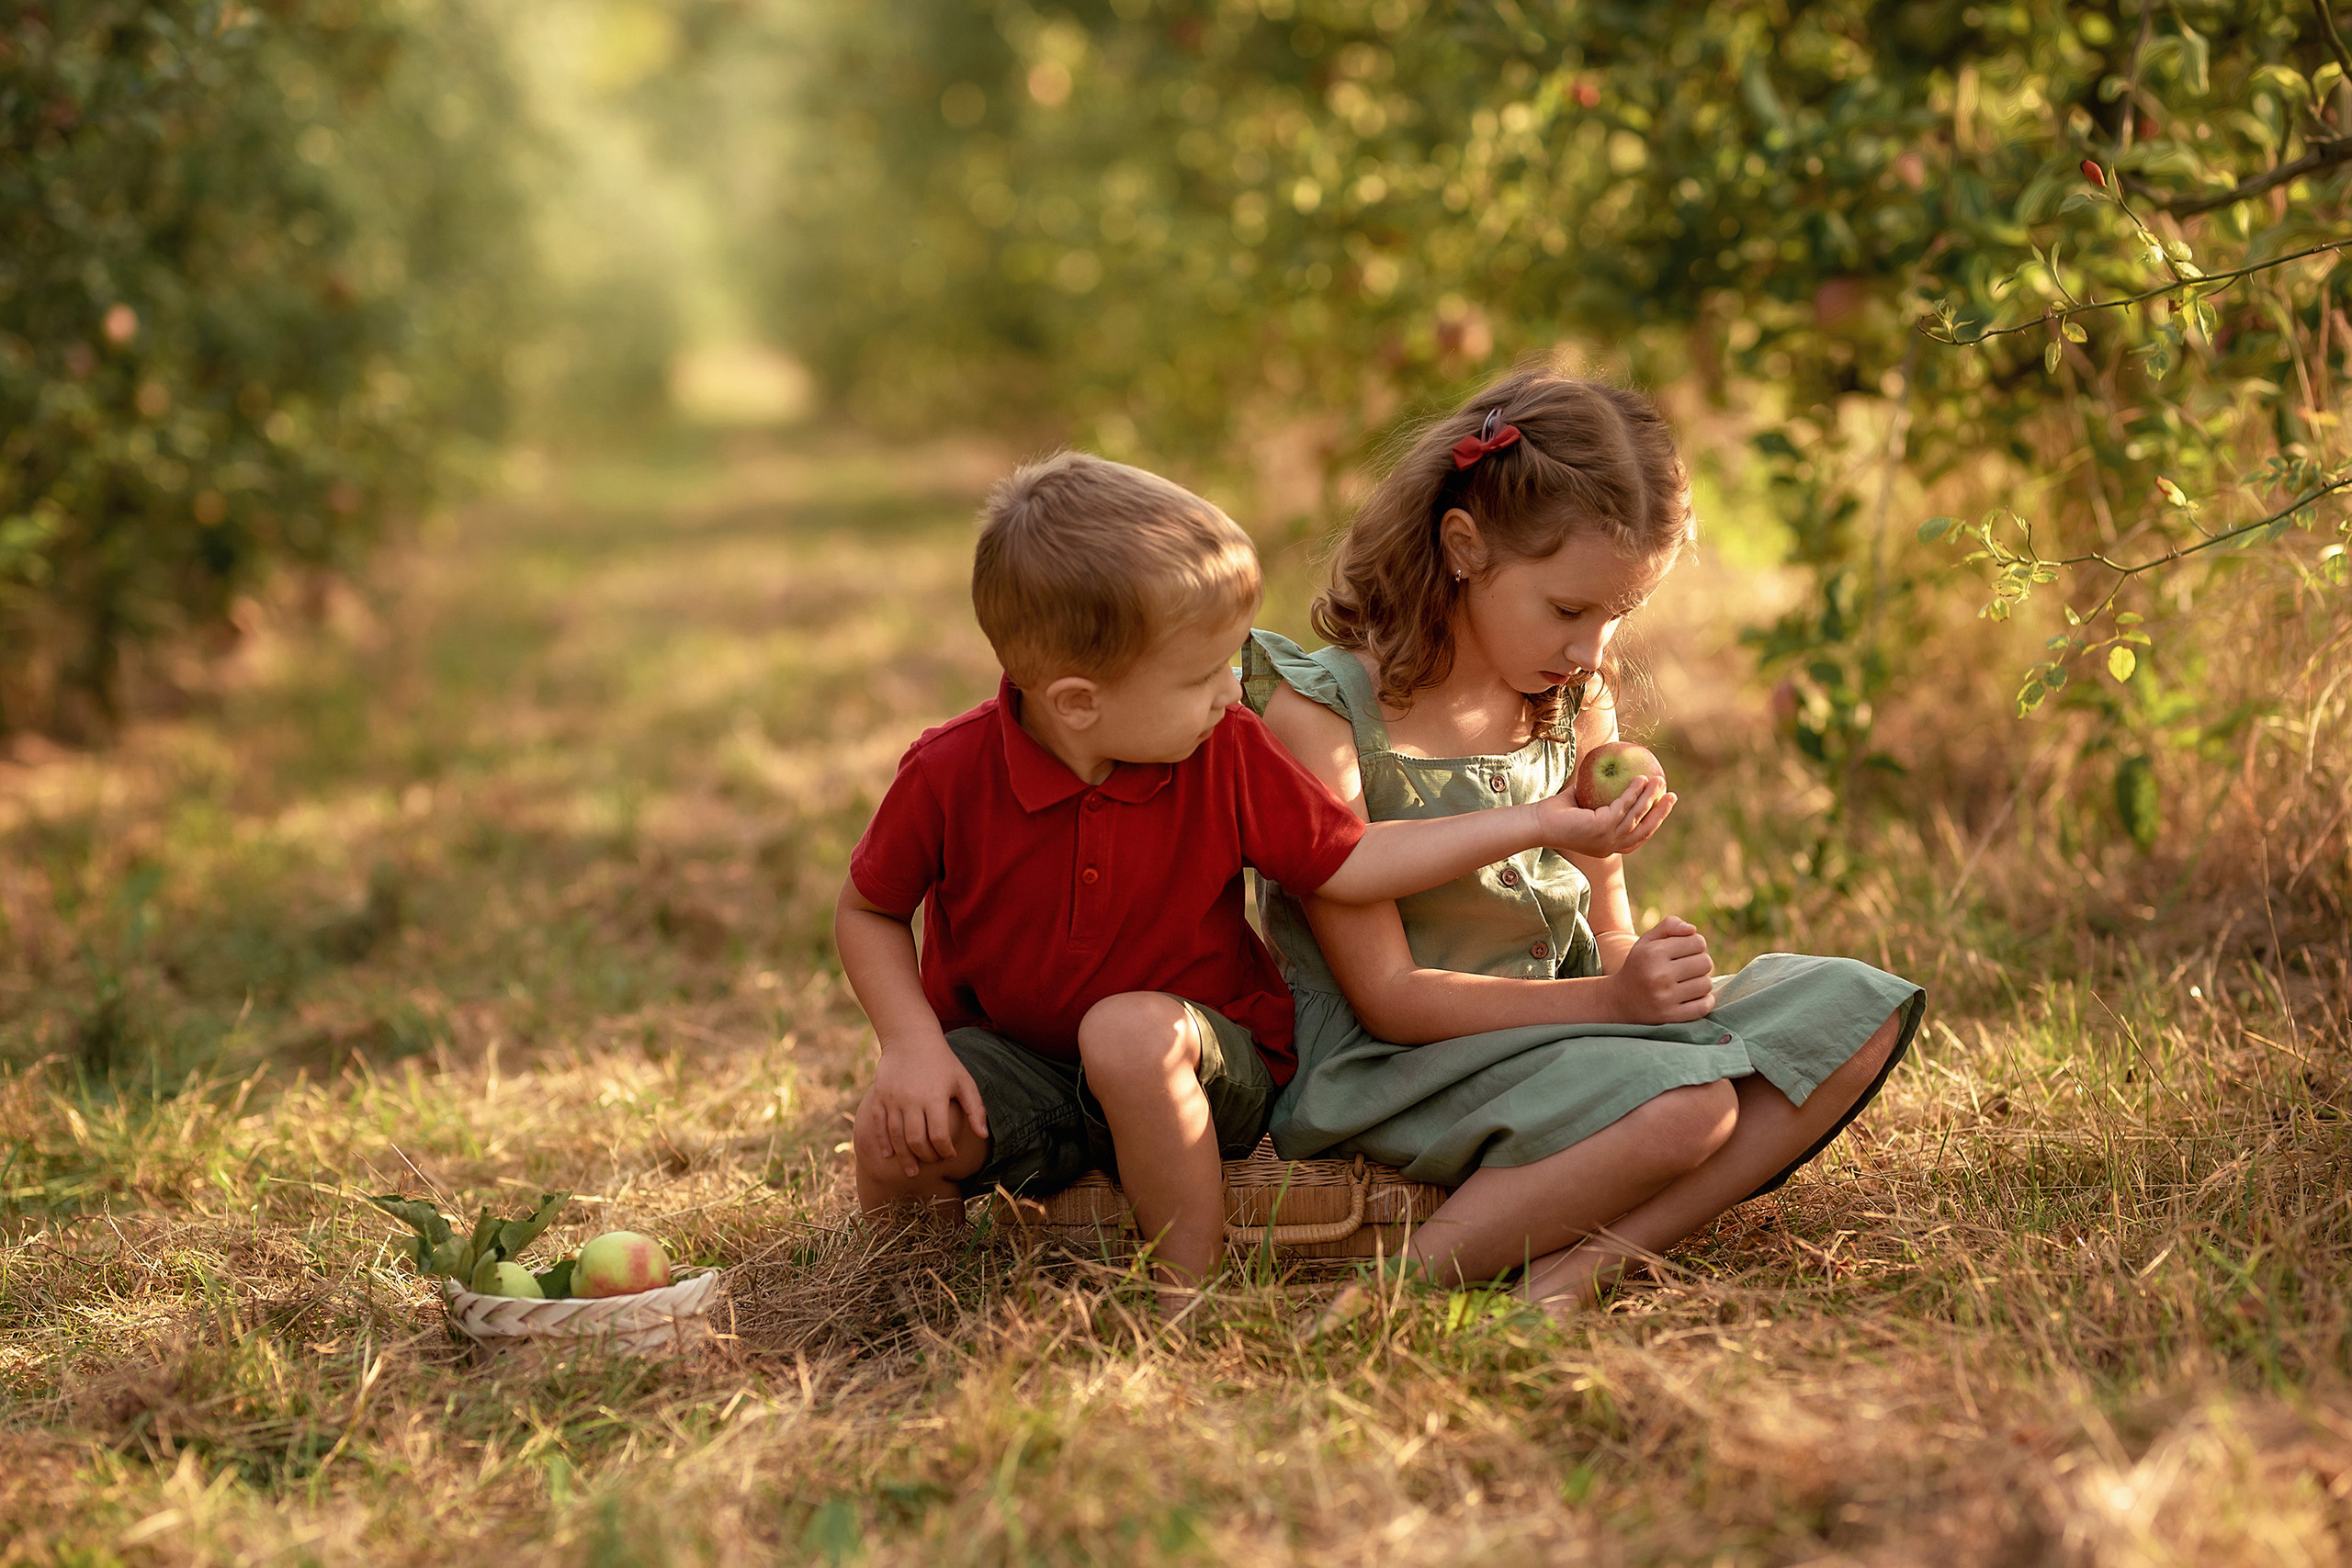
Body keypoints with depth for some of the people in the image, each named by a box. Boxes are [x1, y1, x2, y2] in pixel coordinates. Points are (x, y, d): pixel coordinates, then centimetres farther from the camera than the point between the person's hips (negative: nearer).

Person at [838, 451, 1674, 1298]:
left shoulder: (1228, 755, -12)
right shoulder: (950, 773, -17)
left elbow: (1347, 862, -5)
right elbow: (866, 911, -3)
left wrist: (1538, 823, -8)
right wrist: (912, 1044, -18)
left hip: (1200, 1061, 0)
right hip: (1009, 1060, 0)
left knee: (1129, 1029, -35)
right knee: (895, 1129, -28)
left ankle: (1189, 1277, -18)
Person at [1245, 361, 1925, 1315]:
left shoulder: (1577, 700, 7)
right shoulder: (1315, 715, -15)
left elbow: (1606, 932, 13)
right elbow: (1388, 995, -17)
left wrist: (1645, 966, -11)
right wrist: (1611, 999, -24)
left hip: (1561, 1035, 8)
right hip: (1392, 1074, -8)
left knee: (1855, 1010, -8)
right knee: (1679, 1104, -32)